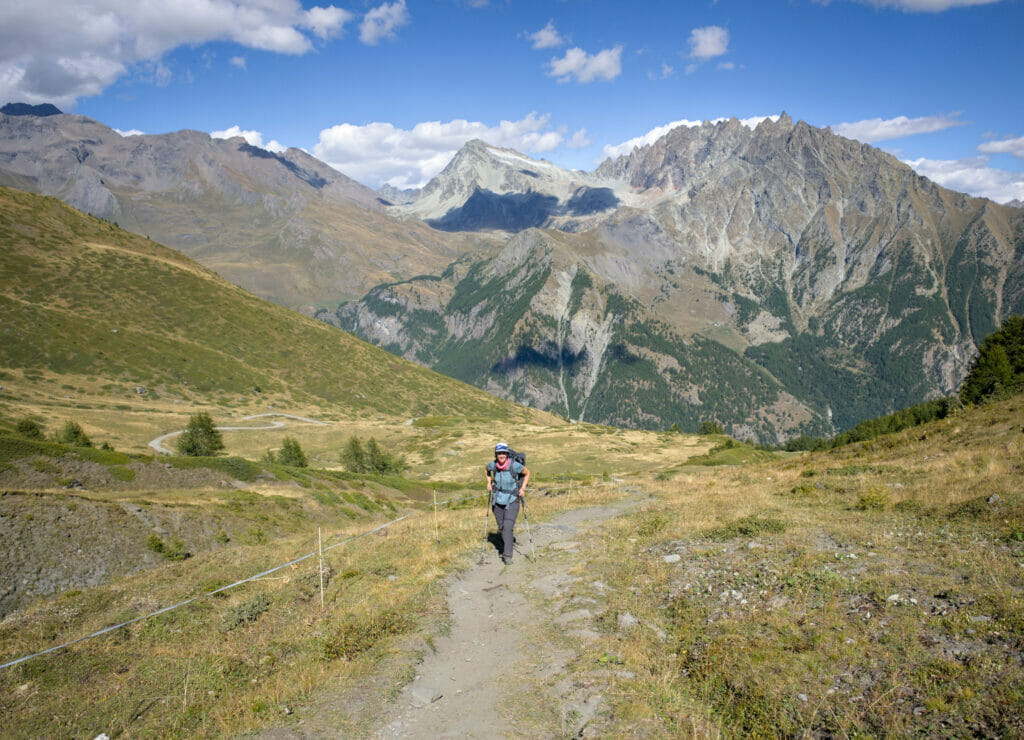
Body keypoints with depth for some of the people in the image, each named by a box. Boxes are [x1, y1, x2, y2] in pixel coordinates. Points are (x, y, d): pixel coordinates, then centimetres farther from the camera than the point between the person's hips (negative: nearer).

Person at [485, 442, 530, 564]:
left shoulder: (514, 465, -19)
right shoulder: (492, 465, -9)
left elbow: (527, 473, -2)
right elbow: (487, 470, 17)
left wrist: (523, 488, -8)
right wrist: (489, 483, 6)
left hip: (512, 502, -4)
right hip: (497, 501, 4)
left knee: (508, 528, -13)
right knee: (501, 528, 13)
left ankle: (507, 555, -8)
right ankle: (505, 548, 38)